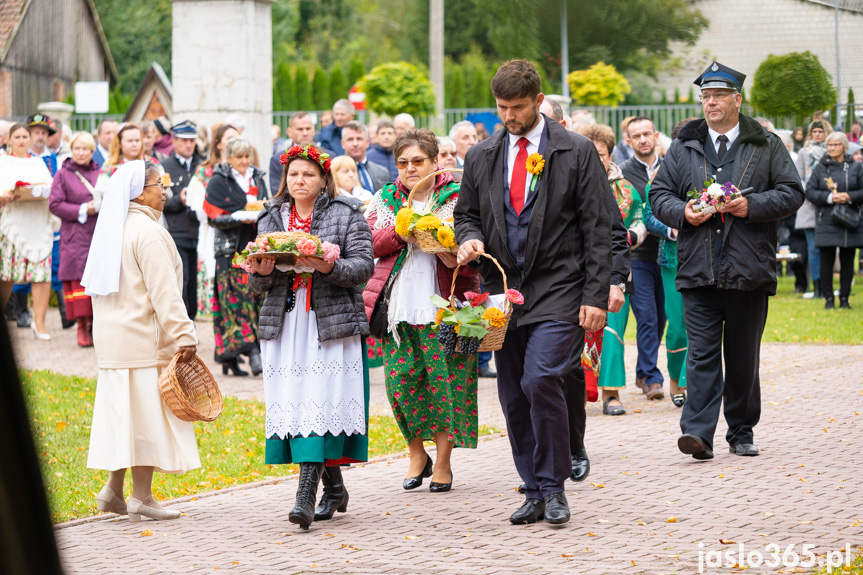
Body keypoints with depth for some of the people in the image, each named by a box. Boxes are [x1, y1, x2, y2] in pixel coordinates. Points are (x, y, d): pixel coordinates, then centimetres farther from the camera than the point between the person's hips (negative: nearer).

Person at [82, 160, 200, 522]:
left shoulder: (112, 229, 14)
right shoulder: (147, 232, -14)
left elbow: (97, 288, 19)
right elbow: (163, 291, -20)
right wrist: (183, 335, -20)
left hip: (112, 338, 9)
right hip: (143, 339, -9)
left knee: (124, 411, 13)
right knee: (147, 412, -4)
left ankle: (113, 491, 14)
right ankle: (141, 498, -1)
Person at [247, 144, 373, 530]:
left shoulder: (347, 215, 5)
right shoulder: (270, 219, 16)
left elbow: (364, 266, -4)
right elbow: (258, 285, 14)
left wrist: (329, 267, -21)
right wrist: (262, 273, -9)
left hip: (331, 324, -4)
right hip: (283, 326, 4)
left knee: (321, 404, -13)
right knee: (293, 406, 2)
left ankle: (306, 495, -18)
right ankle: (334, 489, 17)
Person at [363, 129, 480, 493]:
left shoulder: (457, 197, 4)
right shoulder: (385, 199, 14)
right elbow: (368, 241, 5)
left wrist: (453, 255, -22)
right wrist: (398, 234, -13)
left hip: (443, 303, -3)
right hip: (399, 305, 3)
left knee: (446, 379, -4)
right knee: (400, 379, -3)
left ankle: (443, 463, 9)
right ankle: (417, 454, 17)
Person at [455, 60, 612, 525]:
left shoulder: (577, 152, -1)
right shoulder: (481, 157, 11)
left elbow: (597, 230, -3)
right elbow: (467, 213, 20)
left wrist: (596, 296, -10)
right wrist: (470, 238, -5)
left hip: (557, 291, -5)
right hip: (502, 290, 5)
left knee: (540, 380, -20)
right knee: (513, 398, 5)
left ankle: (553, 487, -6)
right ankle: (535, 492, 15)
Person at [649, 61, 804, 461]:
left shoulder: (766, 146, 7)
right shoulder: (684, 147, 11)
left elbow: (791, 193, 3)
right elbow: (659, 194, 12)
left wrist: (752, 206, -13)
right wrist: (682, 212, -9)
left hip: (748, 271, 0)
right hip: (698, 270, 1)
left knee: (744, 357, 7)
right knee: (702, 352, -7)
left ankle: (742, 432, 19)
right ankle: (698, 431, -12)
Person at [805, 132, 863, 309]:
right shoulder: (820, 168, 6)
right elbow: (809, 191, 1)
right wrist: (829, 197, -14)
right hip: (826, 223, 0)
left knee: (847, 262, 4)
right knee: (826, 261, -2)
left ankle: (844, 298, 12)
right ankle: (828, 298, 7)